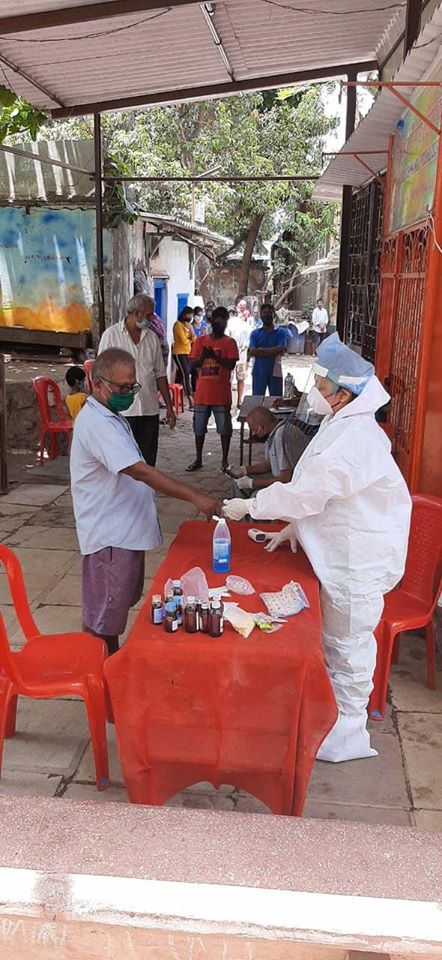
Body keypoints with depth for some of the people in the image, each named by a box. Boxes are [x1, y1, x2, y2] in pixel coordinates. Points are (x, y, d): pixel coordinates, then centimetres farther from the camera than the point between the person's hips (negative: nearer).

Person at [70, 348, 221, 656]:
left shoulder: (112, 416, 10)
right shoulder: (95, 423, -23)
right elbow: (140, 471, -32)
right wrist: (195, 496, -36)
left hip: (126, 529, 10)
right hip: (109, 535, -10)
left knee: (120, 604, 23)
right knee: (102, 618, 4)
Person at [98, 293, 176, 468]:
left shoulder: (152, 337, 10)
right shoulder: (111, 335, -3)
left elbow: (160, 374, 14)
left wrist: (169, 407, 11)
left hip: (150, 409, 4)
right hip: (122, 411, -4)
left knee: (148, 462, 8)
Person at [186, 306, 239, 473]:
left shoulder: (229, 342, 0)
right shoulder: (200, 341, 8)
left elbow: (231, 365, -10)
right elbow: (193, 364, 4)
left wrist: (214, 356, -21)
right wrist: (203, 356, -15)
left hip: (221, 394, -3)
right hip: (202, 393, 3)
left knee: (224, 428, 3)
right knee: (199, 428, 10)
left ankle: (225, 460, 15)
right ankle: (198, 460, 22)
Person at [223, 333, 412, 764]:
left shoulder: (355, 441, -27)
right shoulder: (341, 426, 7)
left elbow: (306, 492, -28)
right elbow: (318, 489, 15)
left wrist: (250, 506, -17)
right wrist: (295, 527, 9)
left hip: (359, 564, -10)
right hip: (340, 555, 10)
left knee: (347, 648, 6)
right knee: (335, 643, 22)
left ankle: (347, 736, 24)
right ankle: (335, 711, 40)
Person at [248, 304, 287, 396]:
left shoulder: (281, 332, 6)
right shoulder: (255, 333, 9)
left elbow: (280, 349, -10)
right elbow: (252, 351, -7)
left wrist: (261, 350, -7)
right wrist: (272, 351, -10)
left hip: (275, 372, -1)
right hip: (258, 372, 1)